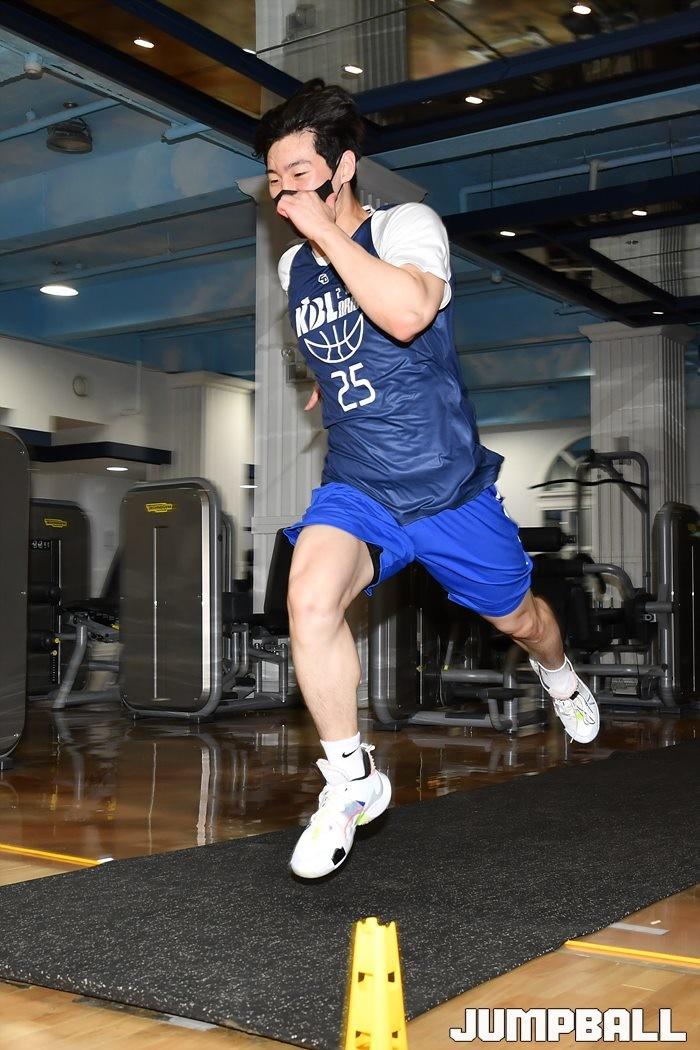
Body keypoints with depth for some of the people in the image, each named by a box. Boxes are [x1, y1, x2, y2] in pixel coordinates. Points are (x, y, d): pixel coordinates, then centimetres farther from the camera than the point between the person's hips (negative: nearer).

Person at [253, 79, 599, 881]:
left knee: (518, 618, 17)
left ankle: (557, 675, 57)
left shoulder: (408, 225, -12)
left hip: (450, 489, -2)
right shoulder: (292, 269, 6)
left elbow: (407, 315, -34)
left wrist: (323, 228, -29)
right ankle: (352, 782, -9)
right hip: (355, 489, 3)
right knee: (309, 597, -27)